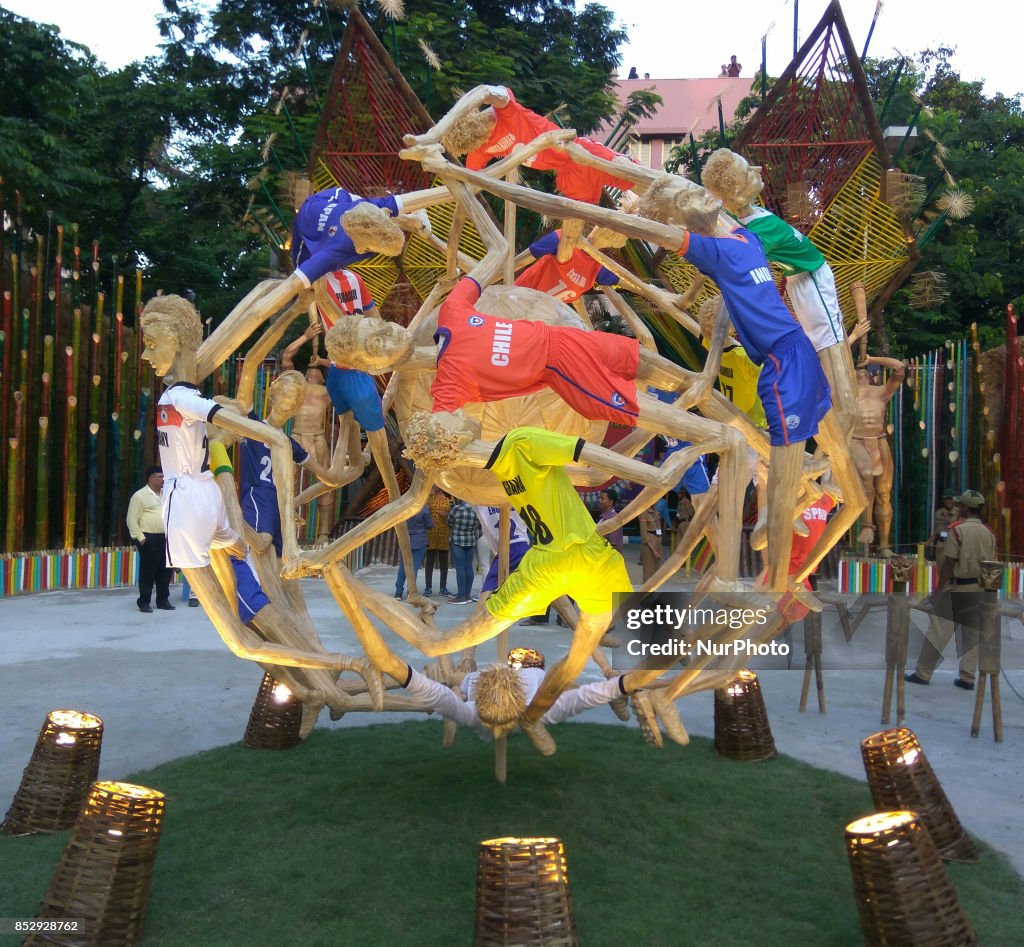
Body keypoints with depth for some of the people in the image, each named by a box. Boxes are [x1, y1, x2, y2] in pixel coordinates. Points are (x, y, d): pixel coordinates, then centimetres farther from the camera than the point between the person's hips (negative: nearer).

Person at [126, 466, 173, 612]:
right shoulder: (140, 495, -6)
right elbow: (132, 519, -10)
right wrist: (140, 537, -15)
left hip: (165, 538, 7)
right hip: (149, 539, -6)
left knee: (165, 570, 9)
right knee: (148, 571, -2)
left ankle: (163, 600, 18)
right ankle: (144, 602, 6)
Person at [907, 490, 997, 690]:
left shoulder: (957, 529, -11)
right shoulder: (989, 533, 5)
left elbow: (949, 563, -13)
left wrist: (938, 589, -7)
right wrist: (984, 587, 16)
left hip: (956, 588, -5)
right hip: (979, 590, 5)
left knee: (938, 631, 1)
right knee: (972, 634, 10)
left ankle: (923, 673, 7)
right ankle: (967, 677, 13)